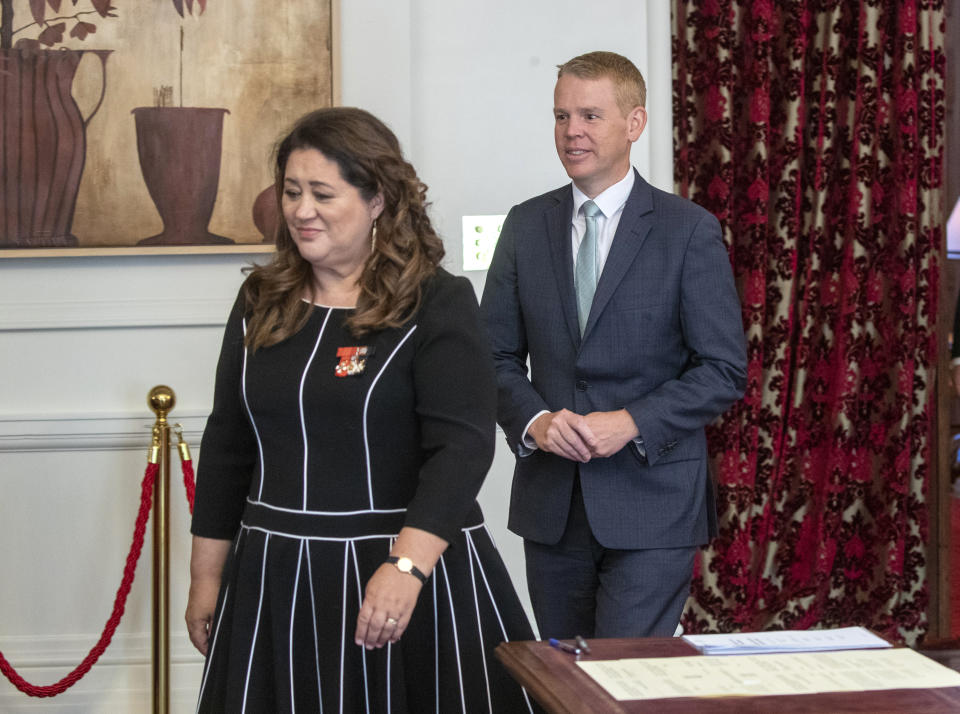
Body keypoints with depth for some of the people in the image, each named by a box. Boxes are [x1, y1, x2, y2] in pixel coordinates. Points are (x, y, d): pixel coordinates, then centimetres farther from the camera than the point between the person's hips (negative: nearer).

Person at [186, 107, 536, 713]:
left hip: (418, 567, -4)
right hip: (274, 578, 5)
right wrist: (207, 578, 13)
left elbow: (462, 446, -16)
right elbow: (227, 448, 14)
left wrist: (406, 567, -27)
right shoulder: (262, 303, 9)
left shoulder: (438, 304, -7)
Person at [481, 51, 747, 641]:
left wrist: (631, 423, -18)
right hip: (551, 501, 4)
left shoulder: (689, 231, -4)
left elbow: (725, 370, -6)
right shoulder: (526, 226, 8)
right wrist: (533, 421, -10)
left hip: (653, 500, -4)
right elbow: (498, 356, 9)